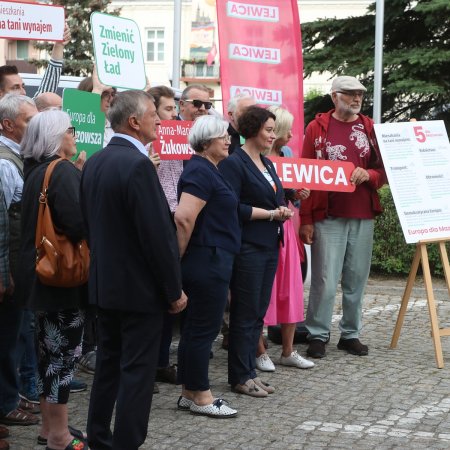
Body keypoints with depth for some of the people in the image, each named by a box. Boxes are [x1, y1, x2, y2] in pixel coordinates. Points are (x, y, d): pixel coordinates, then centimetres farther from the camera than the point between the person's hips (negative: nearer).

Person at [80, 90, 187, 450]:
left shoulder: (94, 162, 7)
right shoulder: (138, 164, -20)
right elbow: (158, 234, -21)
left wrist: (103, 267, 18)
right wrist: (175, 289, -13)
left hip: (104, 283, 9)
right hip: (140, 286, -9)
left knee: (108, 364, 17)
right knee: (137, 371, -2)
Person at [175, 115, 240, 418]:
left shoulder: (208, 170, 15)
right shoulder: (201, 172, -17)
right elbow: (184, 218, -27)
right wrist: (180, 256, -15)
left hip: (210, 262, 10)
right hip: (208, 261, -10)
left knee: (196, 327, 14)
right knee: (205, 328, -3)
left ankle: (189, 393, 21)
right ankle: (200, 397, 5)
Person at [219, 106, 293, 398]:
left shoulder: (267, 164, 16)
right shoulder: (235, 163, -11)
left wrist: (283, 210, 3)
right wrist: (271, 214, -15)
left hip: (269, 246, 8)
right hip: (248, 247, -8)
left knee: (258, 312, 11)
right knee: (245, 313, -3)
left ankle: (249, 371, 18)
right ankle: (240, 377, 5)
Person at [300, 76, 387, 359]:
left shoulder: (370, 129, 10)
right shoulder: (318, 128, 1)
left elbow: (385, 170, 13)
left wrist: (368, 175, -11)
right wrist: (305, 219, -5)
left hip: (363, 217, 3)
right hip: (328, 217, -3)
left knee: (357, 279, 7)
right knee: (325, 279, -4)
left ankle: (351, 334, 16)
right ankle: (318, 335, 6)